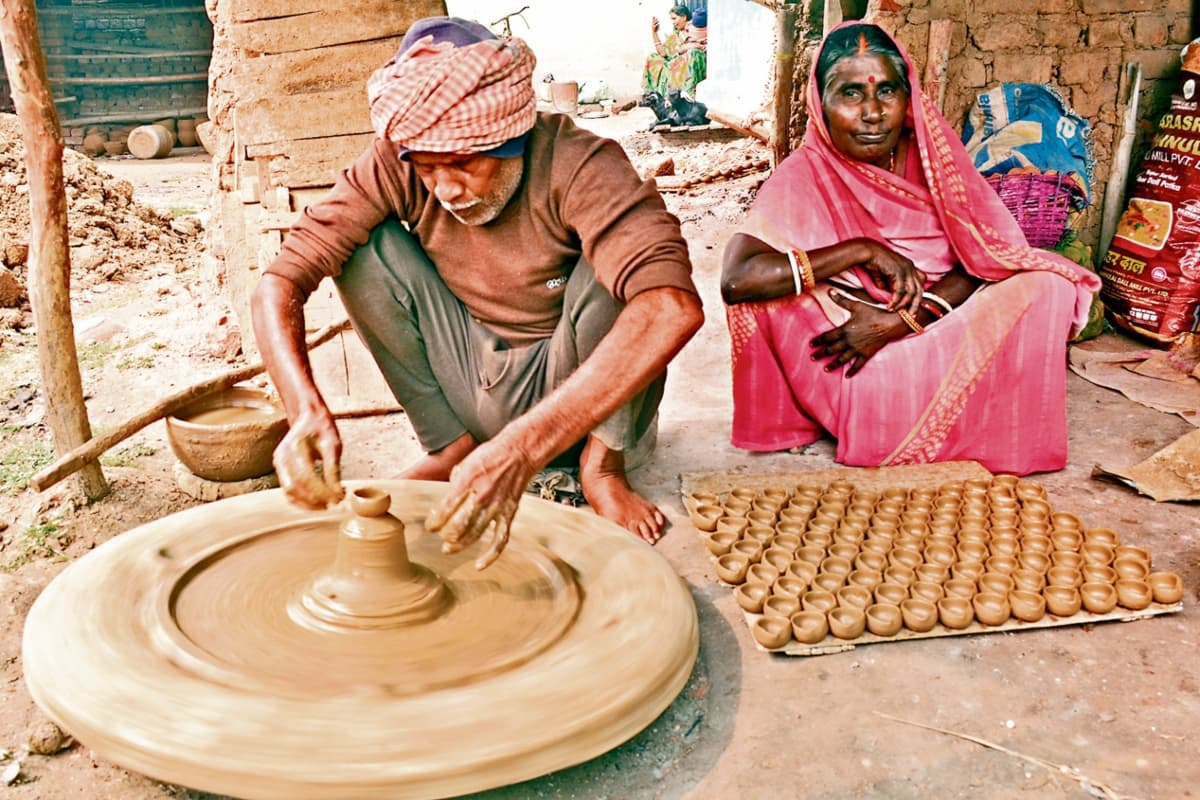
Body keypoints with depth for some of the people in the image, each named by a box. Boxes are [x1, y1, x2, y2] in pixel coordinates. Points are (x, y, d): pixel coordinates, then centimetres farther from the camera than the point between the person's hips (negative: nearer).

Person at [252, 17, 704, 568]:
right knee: (365, 247, -17)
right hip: (469, 389, 4)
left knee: (611, 264, -32)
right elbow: (279, 283, -19)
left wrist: (521, 449, -54)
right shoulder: (397, 166, -16)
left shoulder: (578, 166, -28)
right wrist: (306, 411, -39)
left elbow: (675, 306, -46)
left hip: (578, 396, -3)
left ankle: (602, 464, -10)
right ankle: (451, 448, -4)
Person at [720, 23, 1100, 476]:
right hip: (860, 367, -2)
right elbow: (735, 281, -27)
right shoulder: (804, 177, -12)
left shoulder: (931, 153, -2)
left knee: (1047, 285, -18)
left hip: (938, 332, 3)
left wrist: (900, 321, -23)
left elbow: (985, 255, -8)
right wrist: (863, 251, -26)